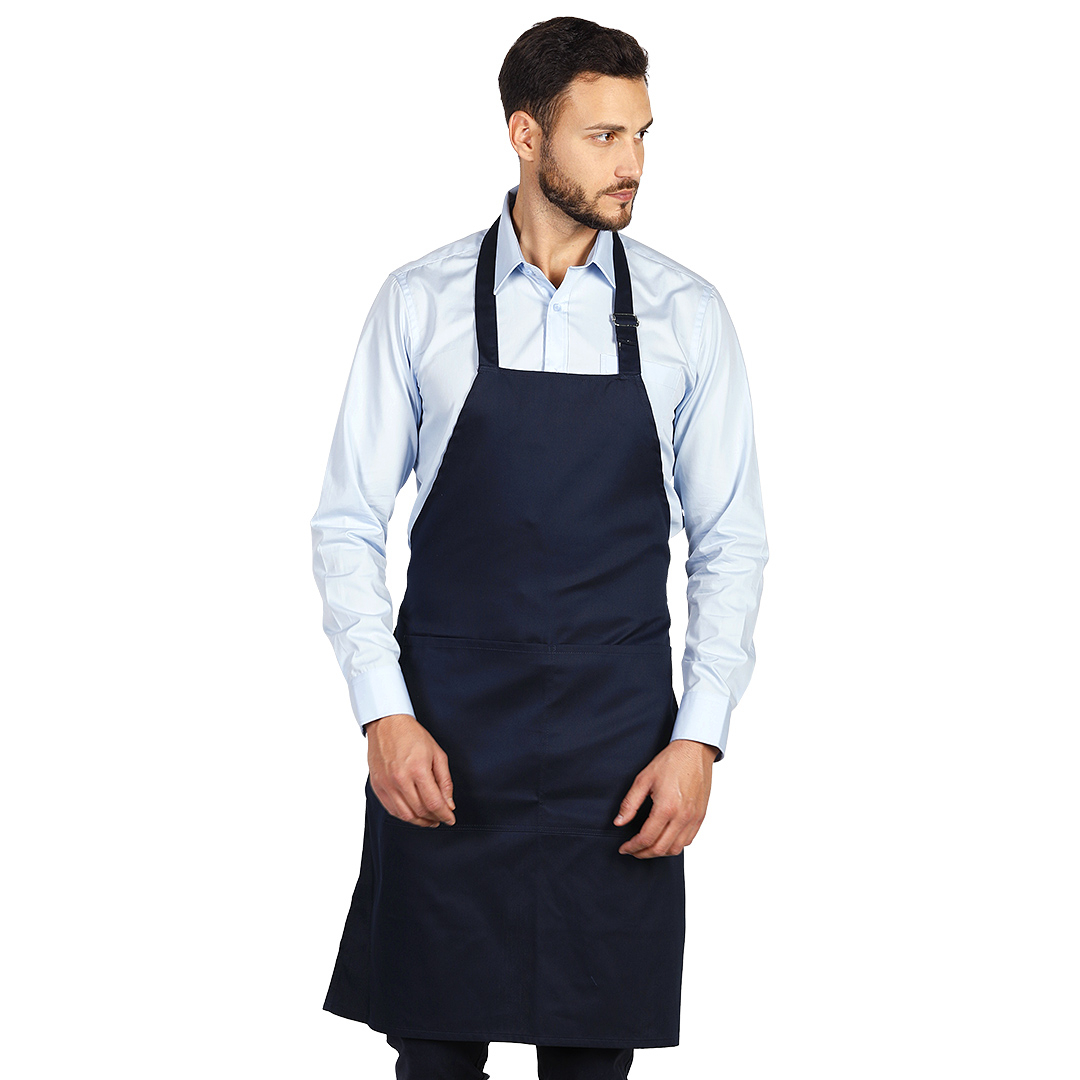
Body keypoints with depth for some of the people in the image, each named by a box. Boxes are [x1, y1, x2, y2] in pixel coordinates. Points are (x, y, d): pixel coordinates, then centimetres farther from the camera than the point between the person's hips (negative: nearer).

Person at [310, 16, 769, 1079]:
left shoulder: (686, 314, 2)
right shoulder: (418, 304, 0)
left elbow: (729, 545, 4)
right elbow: (348, 523, 3)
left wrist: (699, 739, -5)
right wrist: (383, 713, -8)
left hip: (616, 751, 1)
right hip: (440, 746, -1)